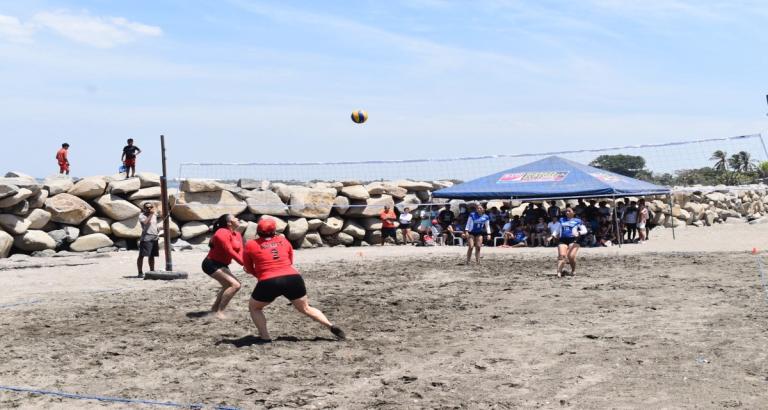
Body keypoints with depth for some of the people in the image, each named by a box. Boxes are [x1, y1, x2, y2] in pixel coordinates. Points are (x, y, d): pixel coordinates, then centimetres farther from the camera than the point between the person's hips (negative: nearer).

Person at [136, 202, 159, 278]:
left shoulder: (155, 216, 17)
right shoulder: (142, 216, -3)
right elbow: (146, 222, -22)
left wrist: (158, 235, 20)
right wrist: (151, 214, -19)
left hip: (154, 238, 6)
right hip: (146, 238, -6)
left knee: (152, 256, 10)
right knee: (141, 255, -6)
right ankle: (140, 272, -5)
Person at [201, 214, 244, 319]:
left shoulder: (237, 234, 8)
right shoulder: (223, 233, -20)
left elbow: (240, 251, -5)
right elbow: (230, 251, -27)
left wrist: (244, 262, -25)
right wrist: (244, 263, -28)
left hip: (222, 265, 11)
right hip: (212, 264, -11)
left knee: (228, 285, 28)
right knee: (235, 285, -22)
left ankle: (214, 308, 45)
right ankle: (219, 312, -19)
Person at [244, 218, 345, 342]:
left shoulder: (250, 245, 7)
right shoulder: (283, 240, 17)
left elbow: (248, 269, 15)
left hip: (268, 283, -3)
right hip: (293, 279, 3)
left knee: (254, 308, 22)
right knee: (306, 308, 19)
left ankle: (265, 337, 7)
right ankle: (331, 326, 2)